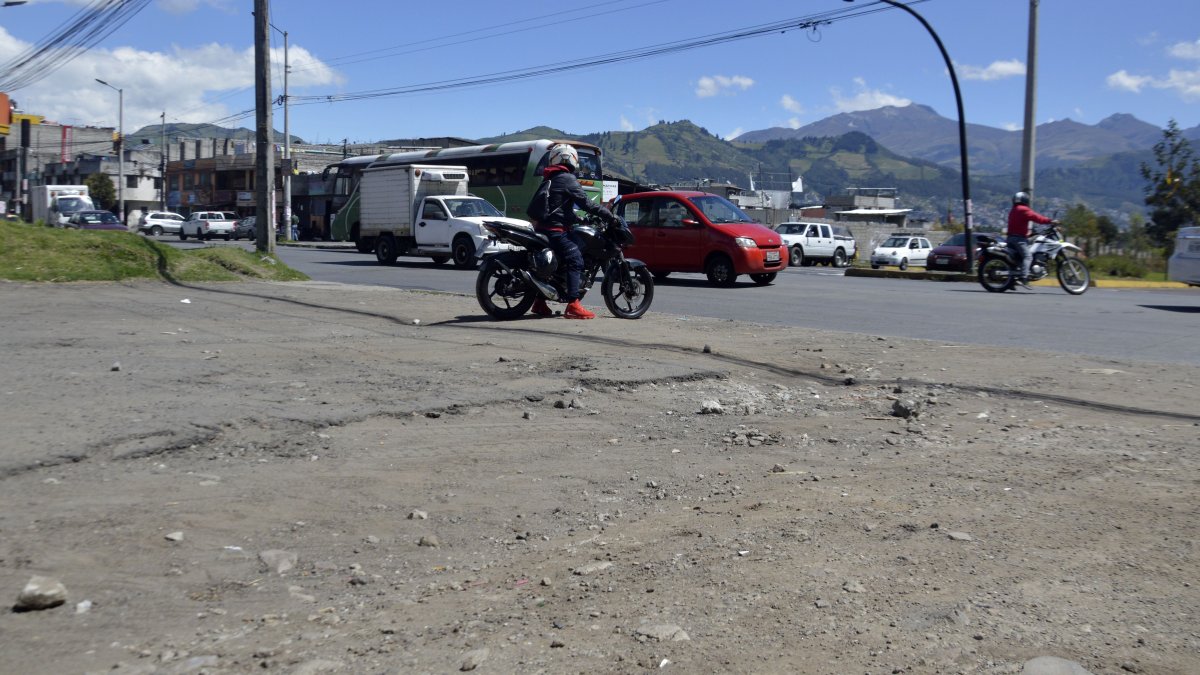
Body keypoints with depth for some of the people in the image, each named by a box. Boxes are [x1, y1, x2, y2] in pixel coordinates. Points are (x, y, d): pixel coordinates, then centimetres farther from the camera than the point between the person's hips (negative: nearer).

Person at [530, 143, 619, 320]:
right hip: (557, 229, -10)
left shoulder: (550, 179, 20)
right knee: (575, 261, -14)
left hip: (543, 227, 10)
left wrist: (578, 219, 30)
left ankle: (539, 303, 19)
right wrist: (609, 215, -9)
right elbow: (586, 203, -14)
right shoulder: (567, 178, -9)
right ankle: (573, 305, -24)